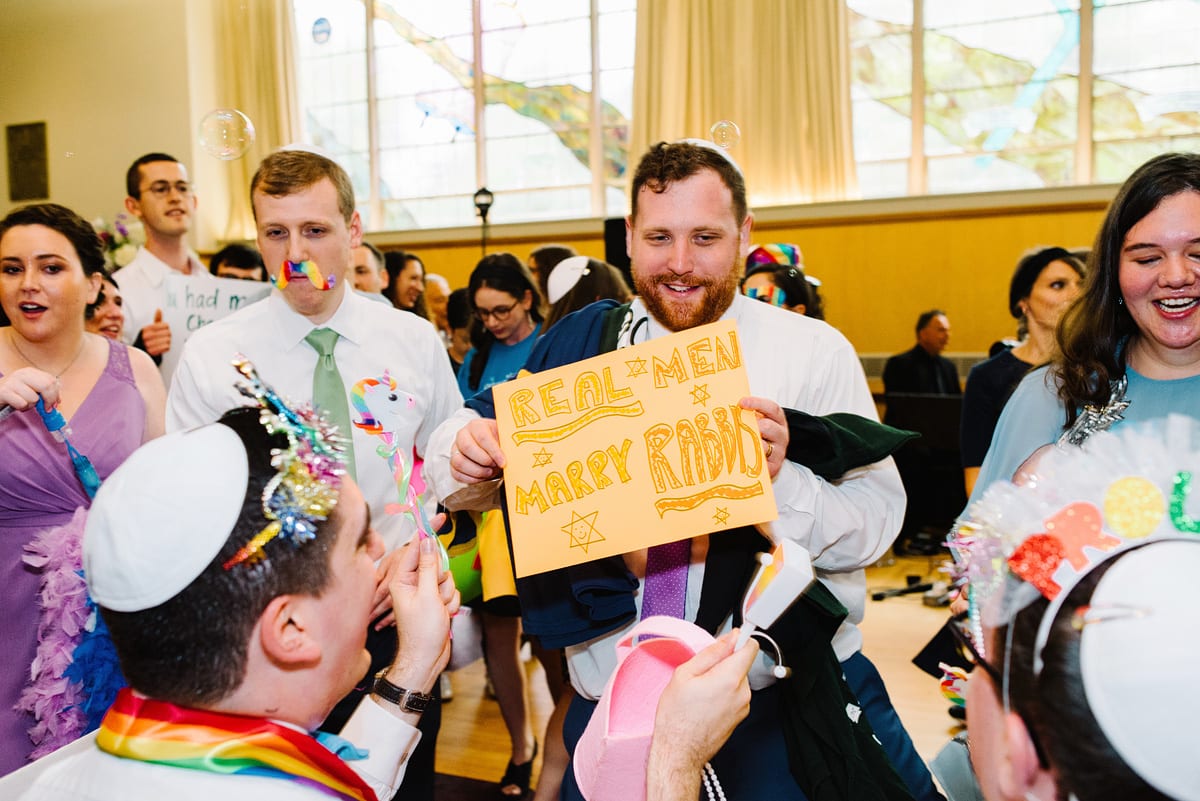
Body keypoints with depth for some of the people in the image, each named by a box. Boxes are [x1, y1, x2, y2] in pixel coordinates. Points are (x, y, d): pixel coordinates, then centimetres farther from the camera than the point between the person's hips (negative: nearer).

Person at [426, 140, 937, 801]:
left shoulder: (815, 352, -5)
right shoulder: (579, 345, 1)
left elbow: (878, 522, -11)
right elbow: (469, 484, 3)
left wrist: (781, 482, -29)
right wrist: (467, 452, -20)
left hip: (788, 700, -1)